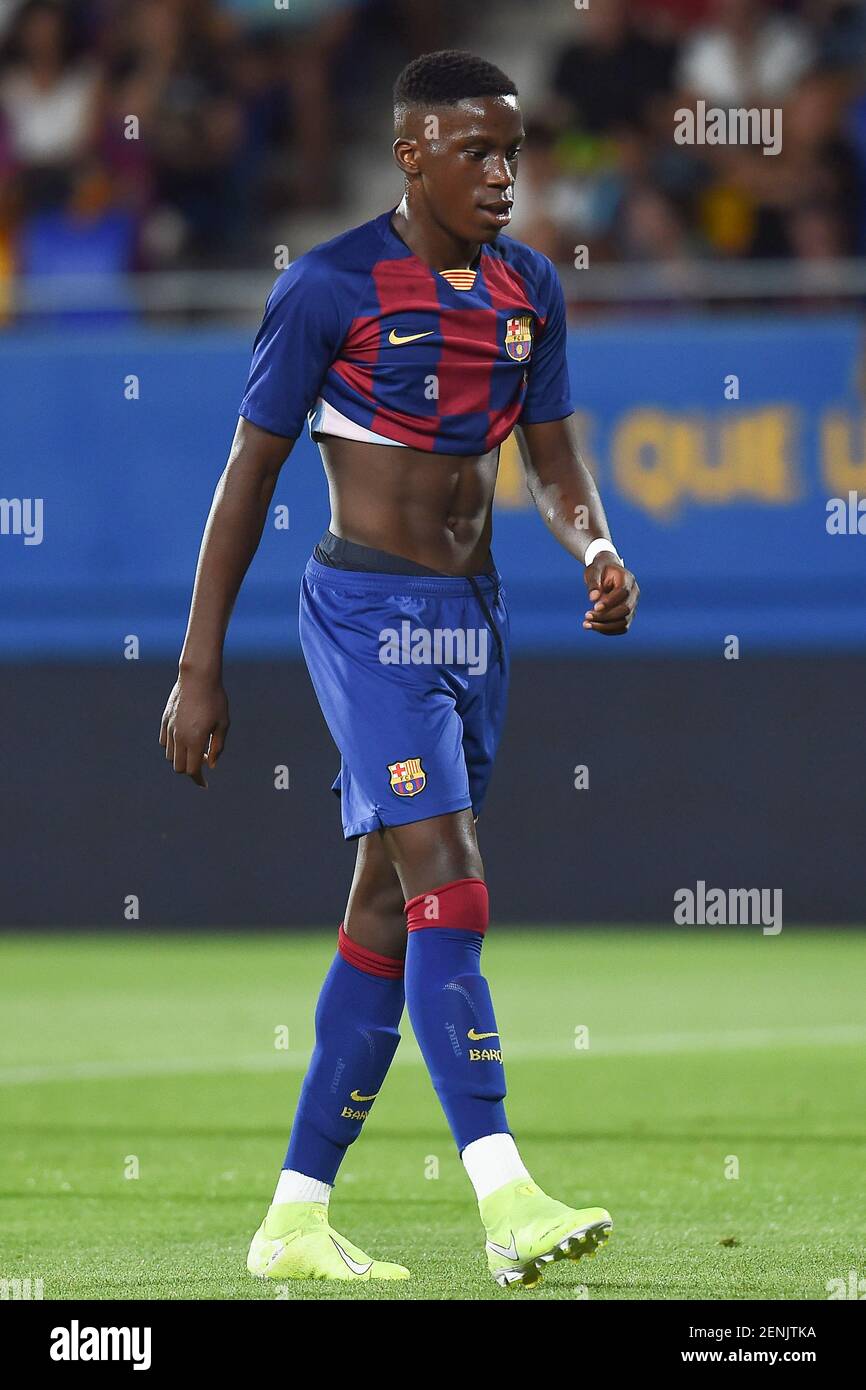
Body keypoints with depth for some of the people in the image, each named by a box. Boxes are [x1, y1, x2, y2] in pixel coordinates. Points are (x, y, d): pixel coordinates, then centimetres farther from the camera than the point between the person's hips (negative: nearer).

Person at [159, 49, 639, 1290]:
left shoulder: (529, 289, 9)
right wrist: (199, 671, -6)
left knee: (389, 912, 8)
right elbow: (250, 473, -5)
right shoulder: (332, 287, -9)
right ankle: (505, 1200, -28)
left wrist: (595, 548, -9)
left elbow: (554, 463, 15)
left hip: (475, 617, 7)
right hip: (368, 614, -7)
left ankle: (297, 1217, 13)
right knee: (448, 889, -19)